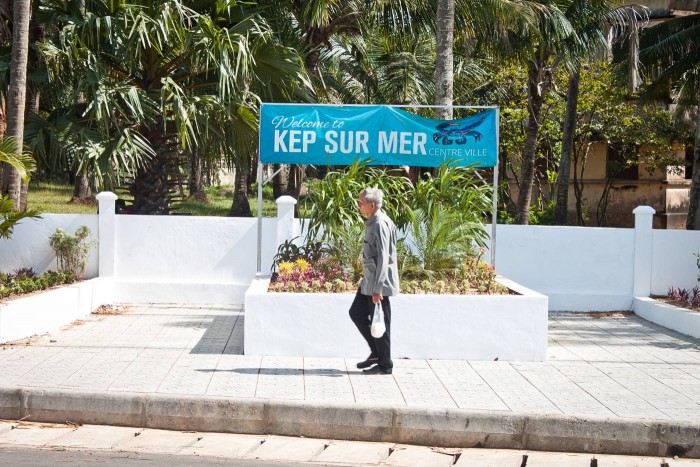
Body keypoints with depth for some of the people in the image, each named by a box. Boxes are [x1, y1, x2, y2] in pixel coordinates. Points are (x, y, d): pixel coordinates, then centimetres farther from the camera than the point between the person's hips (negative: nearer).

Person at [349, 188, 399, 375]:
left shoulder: (380, 224, -19)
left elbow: (383, 258, -23)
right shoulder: (372, 222, 13)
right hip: (369, 282, 10)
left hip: (379, 283, -10)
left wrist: (377, 289, -24)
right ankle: (376, 352, 25)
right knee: (356, 313, 15)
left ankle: (385, 365, 11)